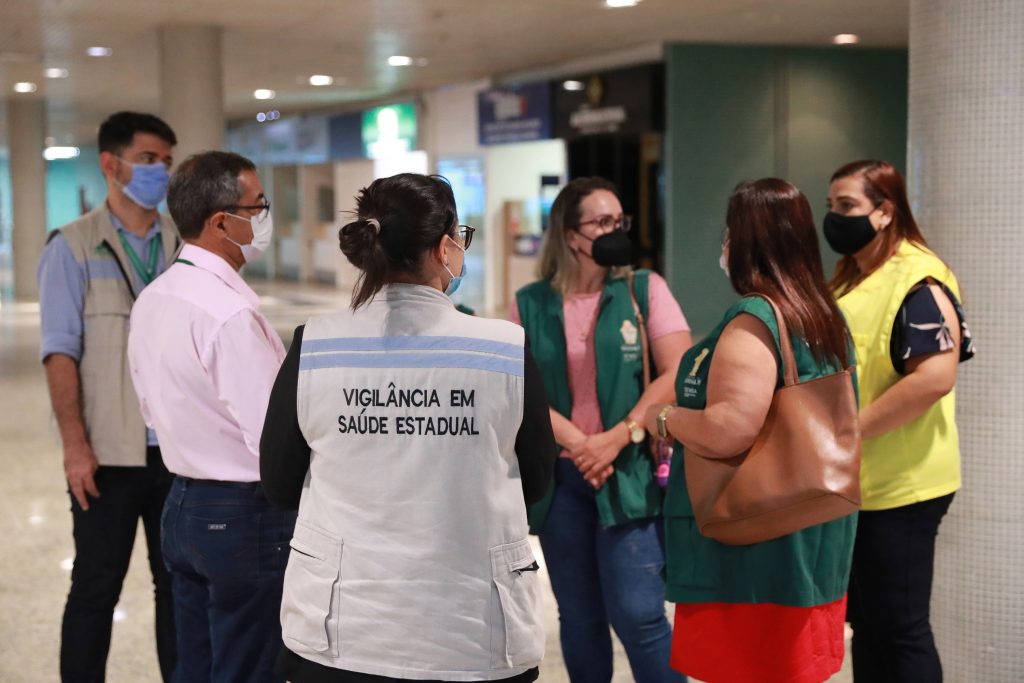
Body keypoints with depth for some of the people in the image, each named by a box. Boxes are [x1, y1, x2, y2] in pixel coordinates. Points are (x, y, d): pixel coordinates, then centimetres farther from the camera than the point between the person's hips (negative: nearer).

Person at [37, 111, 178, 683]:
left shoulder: (185, 245, 6)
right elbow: (61, 353, -7)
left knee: (180, 583, 11)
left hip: (181, 448, 3)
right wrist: (75, 446, -13)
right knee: (97, 588, 7)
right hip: (109, 452, -3)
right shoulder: (74, 247, -3)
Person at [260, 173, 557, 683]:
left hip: (338, 632, 1)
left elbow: (279, 485, 3)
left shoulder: (312, 348, -9)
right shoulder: (507, 349, -11)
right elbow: (535, 483, 3)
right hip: (478, 635, -1)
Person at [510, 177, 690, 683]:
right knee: (579, 620, 10)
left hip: (632, 472, -2)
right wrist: (576, 443, -13)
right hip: (560, 476, 2)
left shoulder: (645, 288, 0)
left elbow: (676, 373, -7)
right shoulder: (531, 304, 4)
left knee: (637, 615, -8)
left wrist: (617, 439, -14)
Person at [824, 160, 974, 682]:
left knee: (901, 629, 0)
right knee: (866, 622, 17)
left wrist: (848, 430, -23)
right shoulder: (849, 280, 14)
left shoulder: (918, 281, -16)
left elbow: (935, 378, -28)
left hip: (898, 487, -9)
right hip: (855, 484, 9)